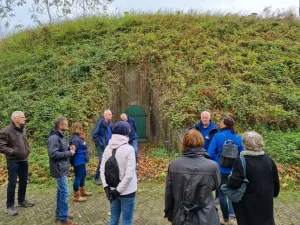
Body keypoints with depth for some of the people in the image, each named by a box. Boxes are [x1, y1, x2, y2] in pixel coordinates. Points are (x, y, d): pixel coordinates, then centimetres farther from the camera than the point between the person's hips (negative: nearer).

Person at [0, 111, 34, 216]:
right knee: (12, 183, 3)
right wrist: (13, 151, -20)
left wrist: (27, 150, 7)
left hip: (24, 160, 7)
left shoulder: (23, 129, 6)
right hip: (13, 162, -7)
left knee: (23, 181, 17)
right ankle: (9, 206, 18)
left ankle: (21, 200, 35)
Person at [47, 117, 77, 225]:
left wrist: (69, 148, 1)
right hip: (59, 169, -10)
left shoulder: (61, 136, 11)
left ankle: (59, 213, 31)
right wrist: (69, 153, -19)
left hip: (63, 168, 10)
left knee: (61, 191, 18)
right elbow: (53, 154, -27)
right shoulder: (54, 138, -21)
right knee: (64, 192, -5)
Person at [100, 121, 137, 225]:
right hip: (127, 191, -5)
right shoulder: (128, 149, -18)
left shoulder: (108, 148, -2)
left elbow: (102, 169, -3)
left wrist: (106, 187, -3)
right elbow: (129, 174, -21)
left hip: (113, 190, 5)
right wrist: (119, 190, -14)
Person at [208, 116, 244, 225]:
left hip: (221, 170, -3)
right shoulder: (238, 138, -4)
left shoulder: (218, 136, -14)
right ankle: (232, 216, 4)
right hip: (234, 170, 3)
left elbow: (211, 153, -12)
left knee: (222, 194, 13)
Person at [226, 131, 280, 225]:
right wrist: (274, 193, 24)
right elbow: (275, 181, 8)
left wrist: (229, 180, -4)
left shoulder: (241, 161, -22)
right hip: (266, 202, 5)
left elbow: (234, 183, -26)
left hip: (248, 205, -5)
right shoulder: (268, 159, -1)